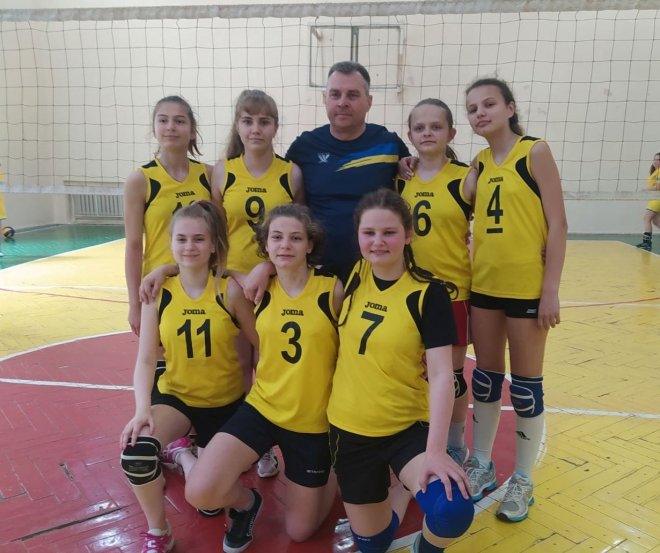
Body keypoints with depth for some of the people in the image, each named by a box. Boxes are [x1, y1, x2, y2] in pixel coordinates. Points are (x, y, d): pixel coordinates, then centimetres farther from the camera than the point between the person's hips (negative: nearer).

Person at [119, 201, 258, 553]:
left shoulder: (230, 291, -17)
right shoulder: (159, 293, -10)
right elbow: (145, 360, -13)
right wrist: (142, 410, -27)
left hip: (226, 402, 0)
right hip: (174, 396, 1)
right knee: (136, 451, -29)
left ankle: (184, 454, 41)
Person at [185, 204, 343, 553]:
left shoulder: (333, 290, -13)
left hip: (312, 422, -2)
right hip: (261, 408, 2)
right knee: (199, 493, -17)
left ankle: (334, 477, 44)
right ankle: (246, 502, 18)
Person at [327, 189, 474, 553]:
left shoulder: (429, 293, -15)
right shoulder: (354, 277, -4)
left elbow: (441, 376, -19)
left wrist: (435, 449, -27)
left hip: (408, 428, -3)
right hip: (350, 428, 4)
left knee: (452, 512, -28)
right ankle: (401, 491, 45)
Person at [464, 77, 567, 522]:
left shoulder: (535, 152, -7)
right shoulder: (479, 163, 9)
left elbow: (557, 224, -10)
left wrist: (551, 290, -14)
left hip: (527, 287, -5)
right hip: (484, 285, 5)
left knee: (526, 385, 6)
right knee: (486, 379, 14)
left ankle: (523, 481, 23)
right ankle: (482, 467, 31)